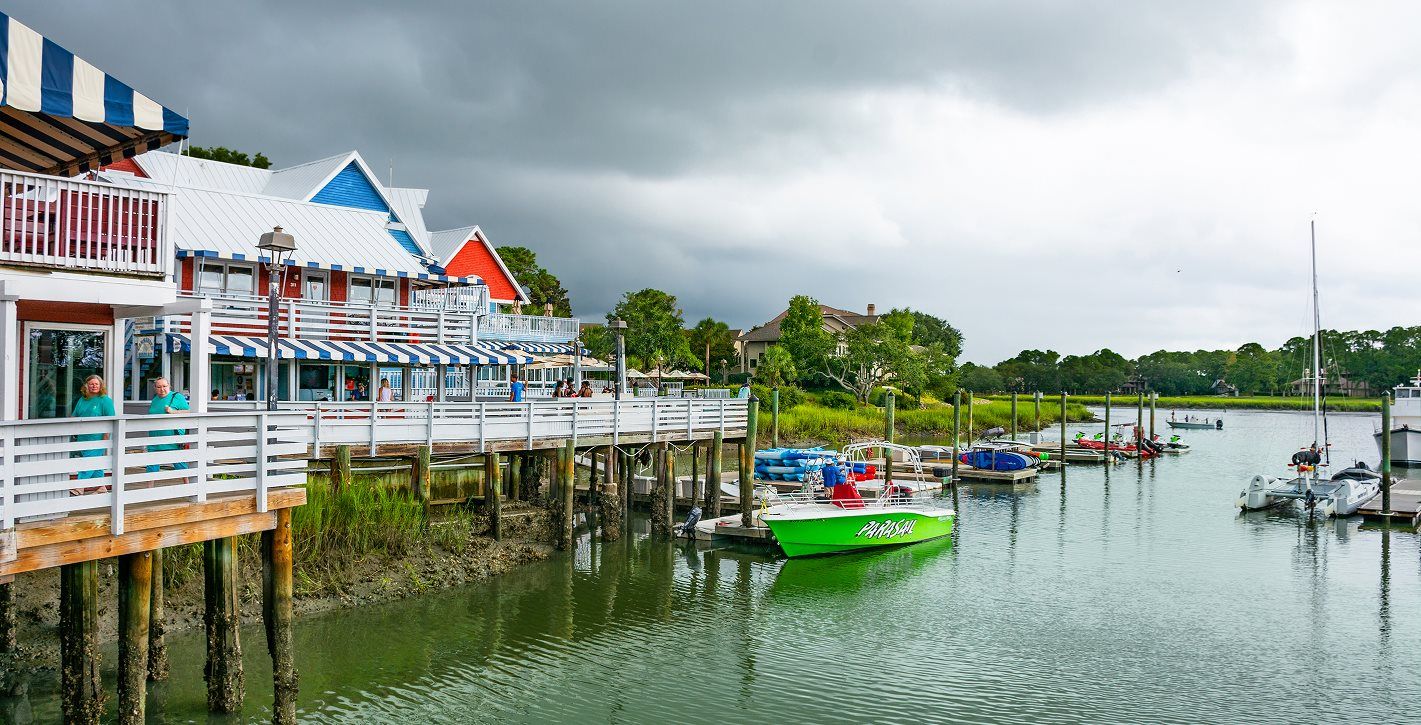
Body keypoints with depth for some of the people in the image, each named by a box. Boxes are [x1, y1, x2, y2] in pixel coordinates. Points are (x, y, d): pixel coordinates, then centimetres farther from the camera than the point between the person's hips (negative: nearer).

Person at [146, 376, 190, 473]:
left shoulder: (177, 397, -2)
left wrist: (173, 412, -18)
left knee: (179, 463, 1)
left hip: (172, 439, -6)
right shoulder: (155, 399, 16)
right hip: (155, 439, 6)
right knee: (151, 465, 7)